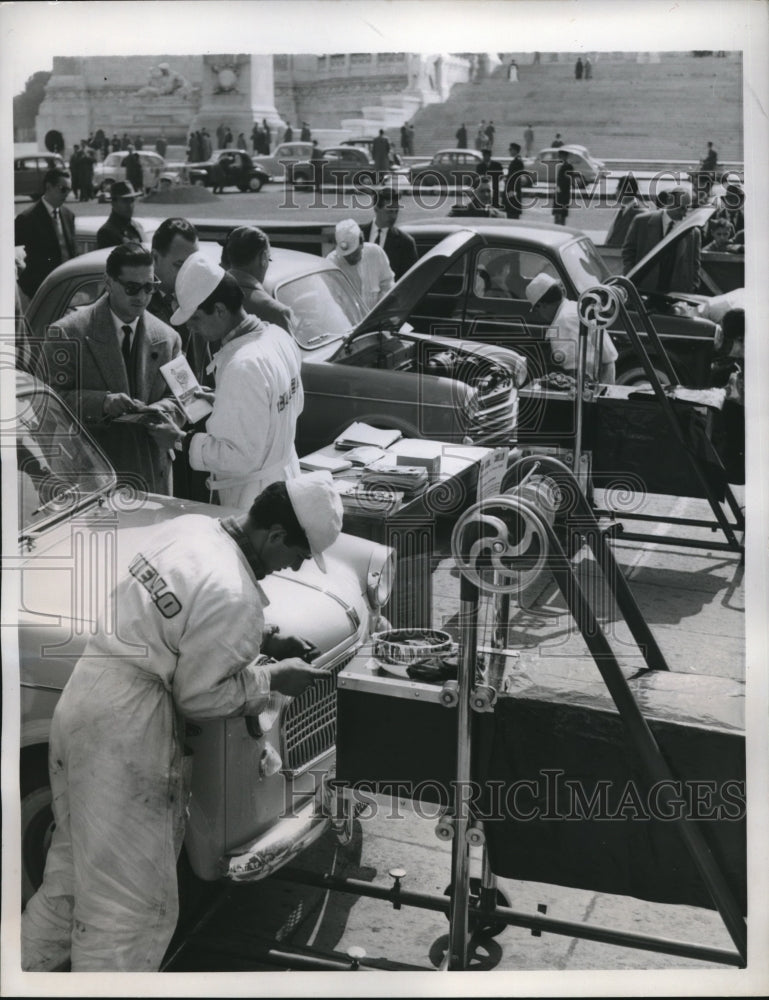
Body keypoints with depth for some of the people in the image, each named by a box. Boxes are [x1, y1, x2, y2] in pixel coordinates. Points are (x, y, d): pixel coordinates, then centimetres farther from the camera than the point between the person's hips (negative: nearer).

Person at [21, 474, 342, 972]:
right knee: (131, 906, 2)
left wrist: (265, 637, 13)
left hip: (85, 692, 10)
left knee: (75, 870, 24)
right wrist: (274, 677, -1)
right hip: (126, 732, -10)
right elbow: (199, 696, -13)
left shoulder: (191, 526, 4)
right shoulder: (234, 595, -22)